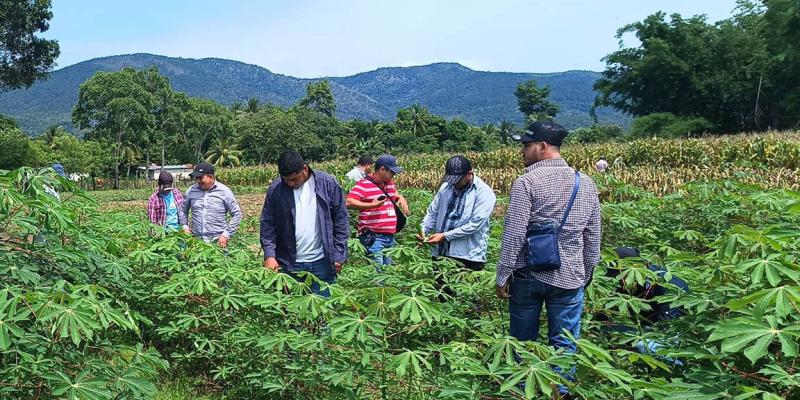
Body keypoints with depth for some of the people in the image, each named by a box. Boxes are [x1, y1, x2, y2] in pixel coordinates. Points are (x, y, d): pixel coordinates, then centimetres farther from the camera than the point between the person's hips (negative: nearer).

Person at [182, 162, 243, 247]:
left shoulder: (224, 191, -5)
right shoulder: (191, 190, 4)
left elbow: (237, 215, -2)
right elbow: (183, 211, 18)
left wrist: (226, 235, -8)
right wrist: (185, 227, 4)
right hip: (196, 240, 3)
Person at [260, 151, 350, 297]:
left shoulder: (328, 183, -5)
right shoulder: (275, 189, -2)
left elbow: (341, 220, -1)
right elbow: (267, 224, 2)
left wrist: (338, 255, -5)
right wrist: (269, 254, -10)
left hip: (321, 263, -1)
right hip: (288, 263, 1)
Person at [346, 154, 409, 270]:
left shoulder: (390, 183, 15)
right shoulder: (364, 184, -11)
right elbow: (348, 202, -21)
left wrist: (401, 198, 14)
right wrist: (371, 205, -28)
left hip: (390, 236, 8)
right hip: (373, 237, -8)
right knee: (376, 270, -13)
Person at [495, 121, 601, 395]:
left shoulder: (527, 182, -12)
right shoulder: (586, 183, 4)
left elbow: (513, 235, -14)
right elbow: (593, 238, 10)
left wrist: (502, 276, -5)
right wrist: (586, 274, 21)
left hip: (529, 274, -3)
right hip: (569, 277, 3)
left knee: (523, 341, 13)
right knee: (565, 345, 11)